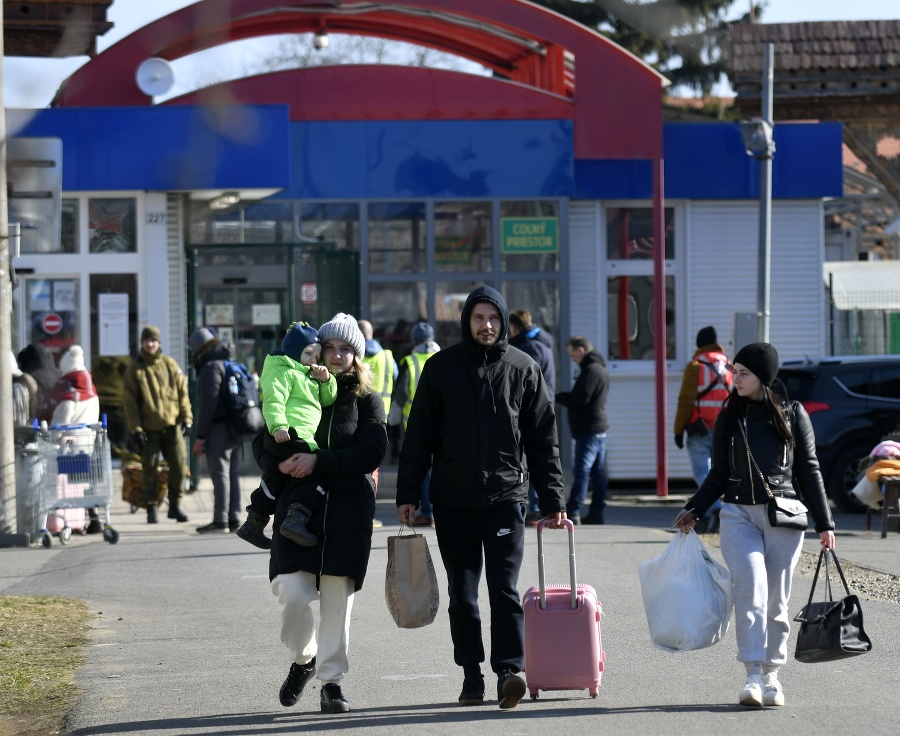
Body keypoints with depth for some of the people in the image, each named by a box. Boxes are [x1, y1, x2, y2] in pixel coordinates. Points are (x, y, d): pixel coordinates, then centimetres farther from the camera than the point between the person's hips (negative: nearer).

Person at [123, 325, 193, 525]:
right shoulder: (135, 370, 2)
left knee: (179, 465, -2)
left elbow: (182, 393, 9)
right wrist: (135, 428, -8)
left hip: (172, 426, 2)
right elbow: (130, 402, 0)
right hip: (149, 429, -1)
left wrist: (186, 418, 0)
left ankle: (175, 505, 12)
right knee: (149, 469, 1)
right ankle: (151, 508, 10)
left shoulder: (170, 365, 8)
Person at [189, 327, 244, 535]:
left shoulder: (211, 368, -10)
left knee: (220, 473, -8)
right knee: (232, 473, 11)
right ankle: (233, 518, 14)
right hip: (234, 429, 9)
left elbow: (208, 403, -17)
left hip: (218, 429, -9)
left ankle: (220, 520, -9)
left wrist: (200, 436, -15)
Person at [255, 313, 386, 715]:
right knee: (293, 593, -10)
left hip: (348, 509, -1)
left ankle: (332, 681, 9)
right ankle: (304, 659, 17)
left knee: (337, 599, -1)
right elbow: (261, 443, 8)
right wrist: (280, 463, -15)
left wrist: (318, 462, -17)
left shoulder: (366, 401, 7)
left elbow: (372, 452, -7)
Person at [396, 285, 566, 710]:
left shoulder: (523, 369, 4)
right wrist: (408, 494, 1)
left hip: (506, 496, -1)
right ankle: (471, 676, 13)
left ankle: (509, 671, -16)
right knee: (462, 593, 6)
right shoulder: (441, 367, 4)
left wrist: (552, 501, 3)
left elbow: (543, 439, 7)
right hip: (453, 500, 1)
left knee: (504, 588, -11)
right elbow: (419, 435, 6)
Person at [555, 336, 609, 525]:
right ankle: (597, 512, 11)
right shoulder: (601, 368, 17)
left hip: (589, 430, -10)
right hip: (600, 429, 10)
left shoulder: (590, 371, -16)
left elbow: (579, 400, -20)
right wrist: (565, 396, 9)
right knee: (598, 472, 9)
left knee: (581, 471, -10)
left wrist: (557, 396, -7)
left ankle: (573, 512, -12)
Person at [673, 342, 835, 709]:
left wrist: (824, 524, 6)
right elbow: (719, 474, 16)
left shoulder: (793, 414, 4)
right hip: (739, 514, 0)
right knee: (751, 589, -17)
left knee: (776, 599, 3)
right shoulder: (729, 419, 9)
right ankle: (753, 676, -21)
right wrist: (694, 510, 4)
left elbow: (808, 470, 7)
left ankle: (771, 674, 15)